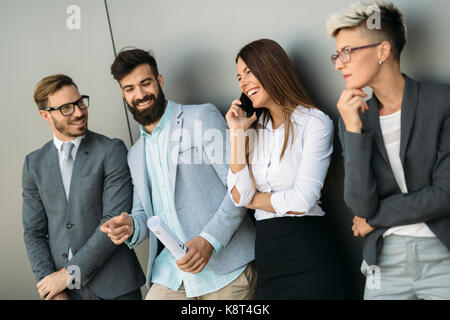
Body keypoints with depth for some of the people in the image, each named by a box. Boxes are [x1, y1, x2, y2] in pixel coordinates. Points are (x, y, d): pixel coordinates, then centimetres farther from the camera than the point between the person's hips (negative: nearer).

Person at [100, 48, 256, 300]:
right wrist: (131, 227, -4)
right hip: (171, 273, 5)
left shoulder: (202, 117, -2)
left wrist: (209, 241, -20)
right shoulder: (136, 155, 18)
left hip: (225, 267, -5)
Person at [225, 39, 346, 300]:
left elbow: (303, 201, -14)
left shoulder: (315, 122, -5)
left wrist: (253, 199, 0)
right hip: (267, 259, 5)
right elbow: (239, 196, -1)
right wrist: (238, 133, 0)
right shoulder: (254, 129, 12)